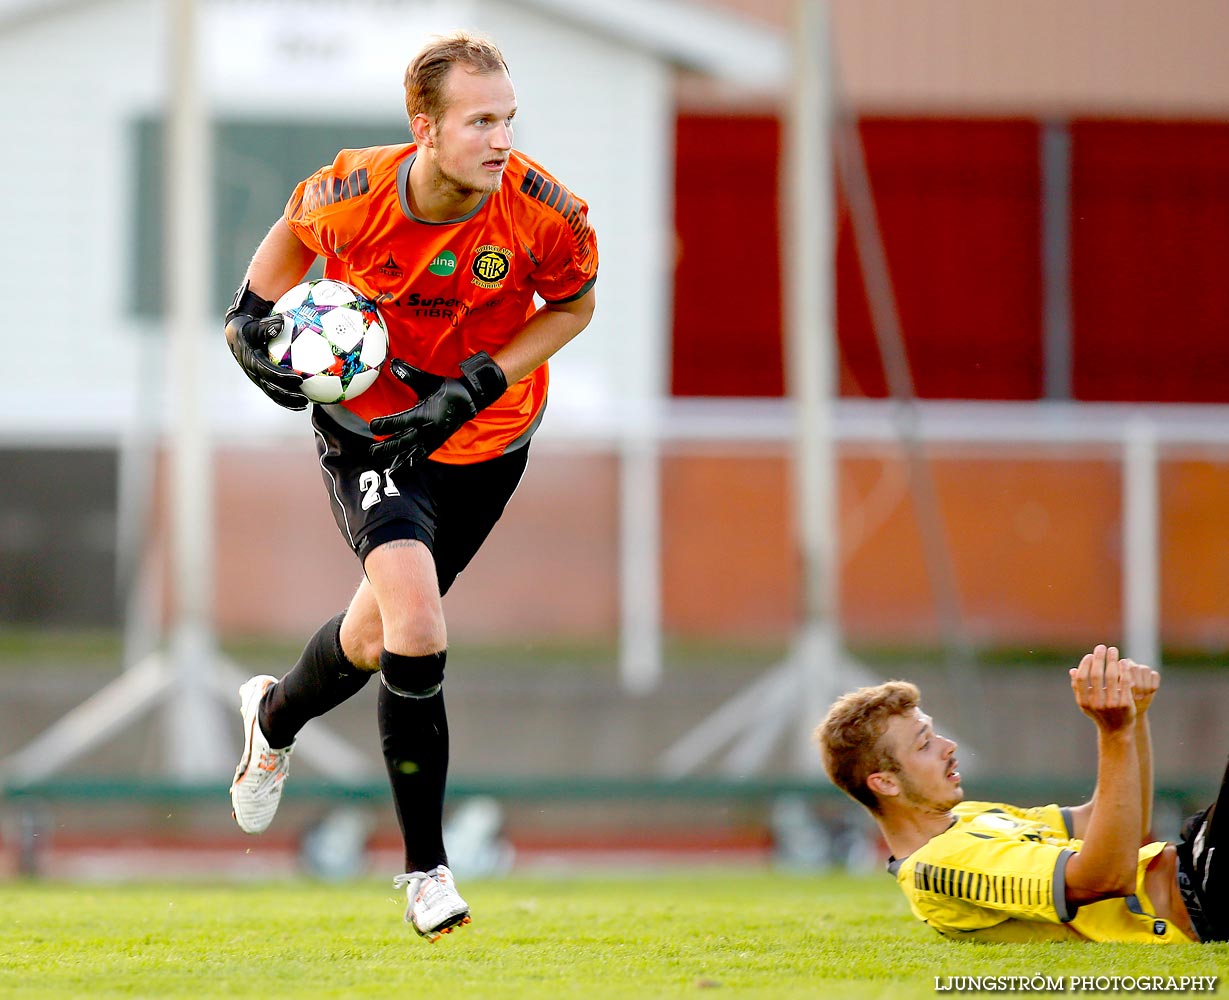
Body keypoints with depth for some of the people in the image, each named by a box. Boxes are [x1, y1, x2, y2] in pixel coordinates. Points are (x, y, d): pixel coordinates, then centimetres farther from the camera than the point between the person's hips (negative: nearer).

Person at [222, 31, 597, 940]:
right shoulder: (351, 193, -22)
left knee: (380, 635, 15)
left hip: (487, 439, 2)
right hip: (368, 423, -2)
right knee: (414, 631, -20)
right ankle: (427, 869, -2)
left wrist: (476, 387, -16)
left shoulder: (546, 214, -24)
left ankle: (274, 718, 52)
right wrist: (254, 315, -9)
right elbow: (296, 231, 4)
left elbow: (574, 303, -5)